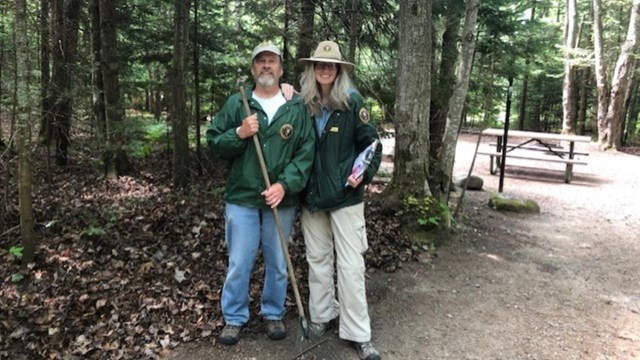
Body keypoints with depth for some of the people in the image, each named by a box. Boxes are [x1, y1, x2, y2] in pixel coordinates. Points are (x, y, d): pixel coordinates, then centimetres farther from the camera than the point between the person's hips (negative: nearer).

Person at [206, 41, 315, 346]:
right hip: (241, 198, 0)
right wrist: (239, 133, -15)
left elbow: (307, 151, -4)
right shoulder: (235, 103, 4)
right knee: (239, 263, 7)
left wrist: (285, 185, -15)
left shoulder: (297, 107, 2)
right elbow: (213, 143, 4)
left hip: (281, 200, 0)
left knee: (278, 264, 12)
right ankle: (234, 317, 25)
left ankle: (273, 314, 32)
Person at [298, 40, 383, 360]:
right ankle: (322, 314, 33)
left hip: (345, 194, -3)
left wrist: (364, 173, -16)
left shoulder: (352, 101, -6)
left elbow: (371, 144, -4)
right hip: (311, 194, 4)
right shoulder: (302, 103, 2)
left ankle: (358, 334, 12)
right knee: (317, 259, 15)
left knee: (350, 264, 0)